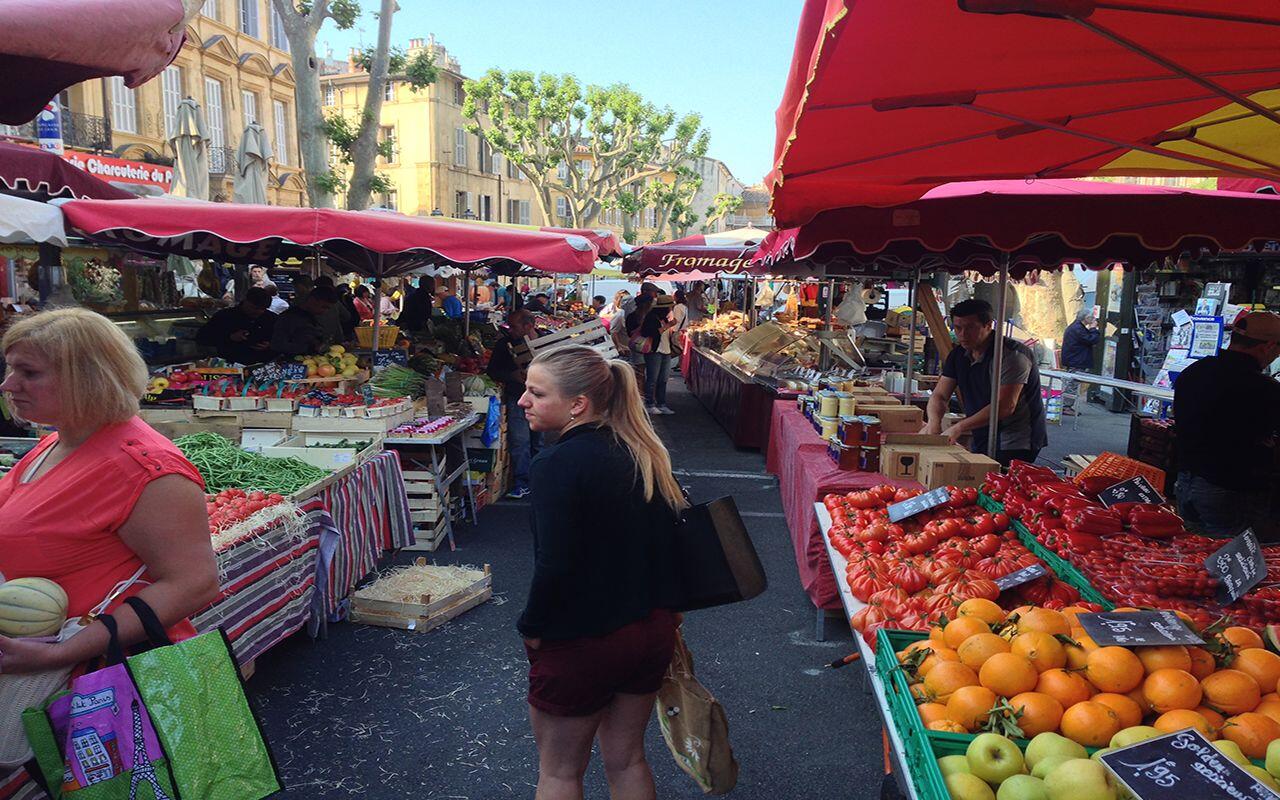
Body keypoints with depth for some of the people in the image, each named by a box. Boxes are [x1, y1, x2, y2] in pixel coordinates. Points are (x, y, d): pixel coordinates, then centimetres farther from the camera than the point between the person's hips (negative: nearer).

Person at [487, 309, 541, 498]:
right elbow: (492, 371, 2)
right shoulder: (504, 344, 1)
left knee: (538, 442, 11)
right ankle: (522, 484, -1)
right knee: (520, 441, -8)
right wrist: (512, 376, -15)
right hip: (517, 399, -1)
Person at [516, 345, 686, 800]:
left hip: (580, 644, -7)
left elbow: (554, 567, -27)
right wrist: (664, 611, 16)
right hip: (653, 632, 7)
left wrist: (531, 629, -10)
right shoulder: (643, 452, 1)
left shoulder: (557, 465, -22)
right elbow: (673, 534, 8)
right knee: (627, 759, 24)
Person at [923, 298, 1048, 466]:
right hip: (981, 443, 7)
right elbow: (940, 396, 5)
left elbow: (1005, 407, -23)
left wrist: (959, 428, -27)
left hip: (1015, 446, -7)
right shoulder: (958, 355, 8)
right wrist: (934, 422, -19)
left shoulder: (1013, 354, -16)